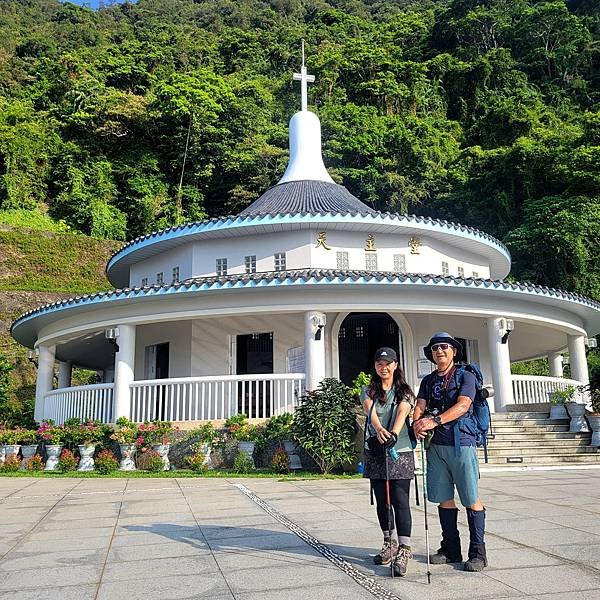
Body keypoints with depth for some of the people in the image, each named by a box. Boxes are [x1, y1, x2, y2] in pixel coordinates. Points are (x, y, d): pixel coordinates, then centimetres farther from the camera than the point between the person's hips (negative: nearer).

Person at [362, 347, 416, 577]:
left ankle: (404, 550, -8)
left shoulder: (404, 392, 4)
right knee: (382, 501, 10)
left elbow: (402, 413, -15)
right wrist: (379, 430, -34)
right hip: (375, 452, 3)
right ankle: (389, 544, 25)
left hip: (400, 451, -3)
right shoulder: (368, 391, 8)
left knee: (400, 500, -9)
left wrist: (394, 434, -36)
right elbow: (371, 413, -11)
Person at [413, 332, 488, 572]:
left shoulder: (465, 377, 1)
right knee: (444, 498, 9)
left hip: (461, 443, -5)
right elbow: (420, 406, 6)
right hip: (435, 444, 5)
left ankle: (478, 553, 7)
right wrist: (417, 422, -18)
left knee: (471, 499, -2)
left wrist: (435, 421, -26)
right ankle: (450, 549, 20)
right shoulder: (428, 381, 17)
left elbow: (462, 406, -14)